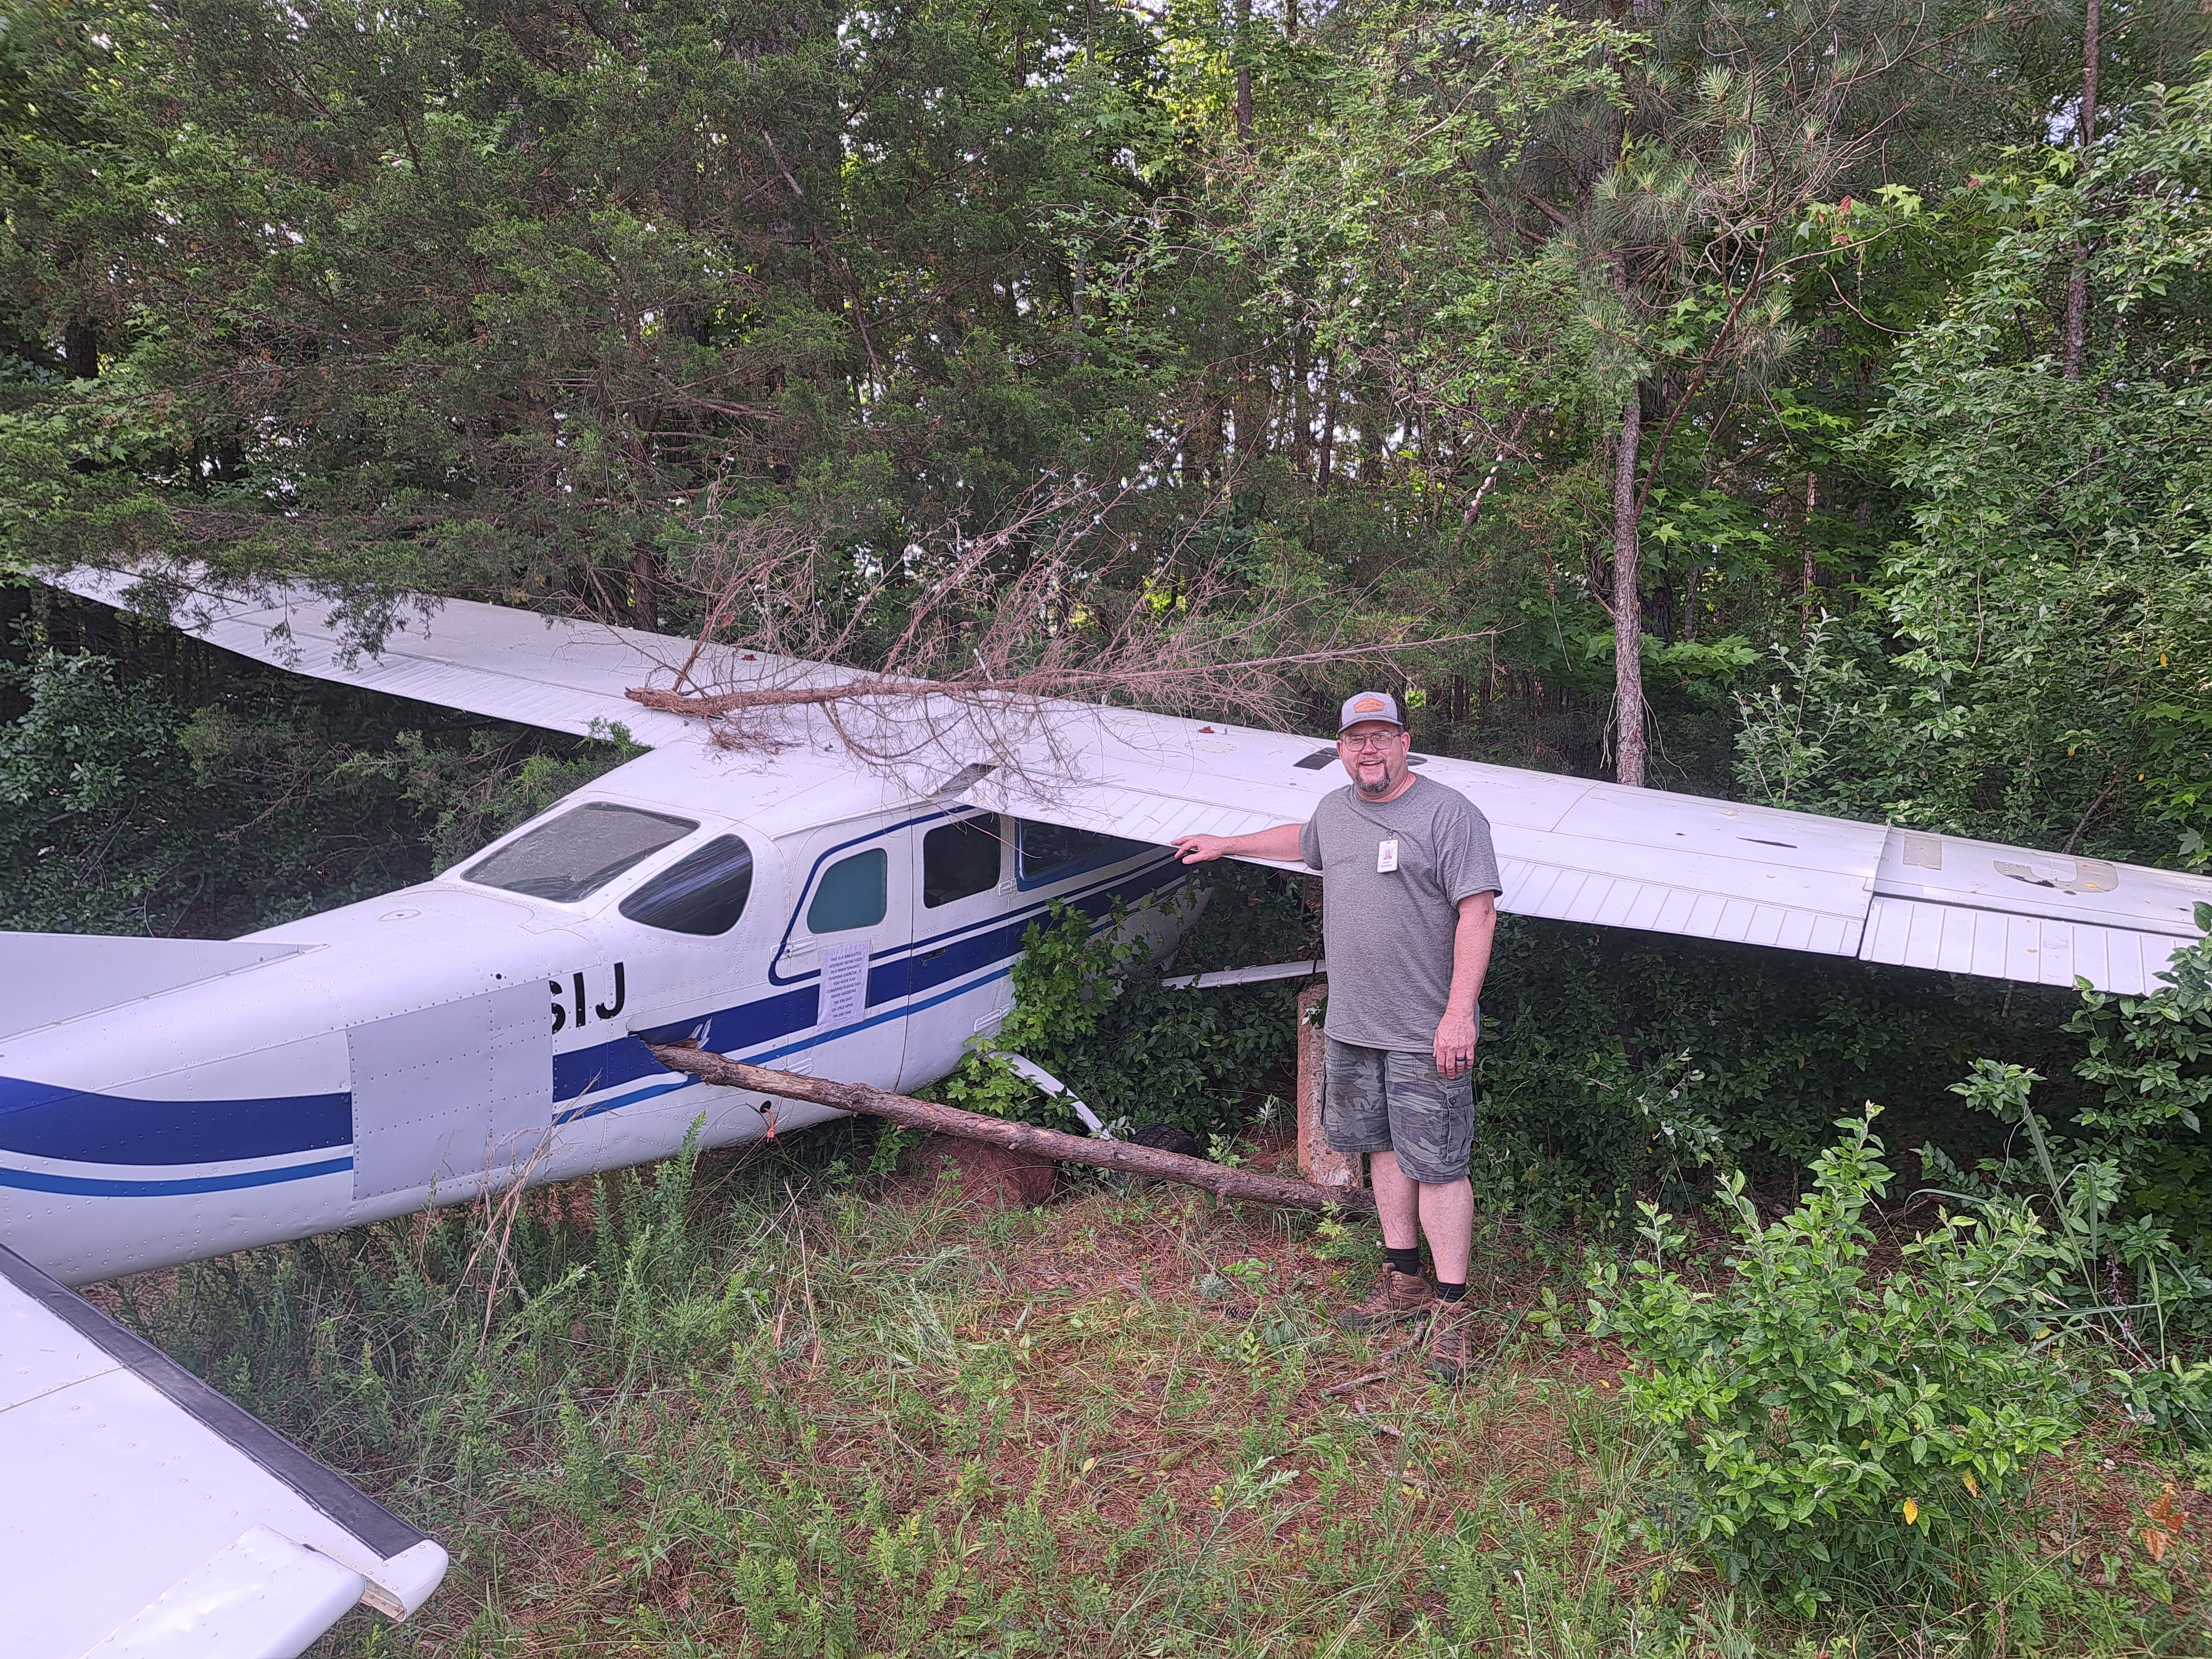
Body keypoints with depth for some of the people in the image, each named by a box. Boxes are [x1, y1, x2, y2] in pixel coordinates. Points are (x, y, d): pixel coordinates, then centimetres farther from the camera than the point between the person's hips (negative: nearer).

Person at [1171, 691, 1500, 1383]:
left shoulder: (1449, 814, -11)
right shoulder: (1335, 809, 12)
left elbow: (1477, 913, -16)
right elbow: (1304, 839, 36)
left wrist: (1459, 1014, -21)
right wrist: (1228, 844, 45)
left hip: (1427, 1032, -7)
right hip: (1352, 1024, 7)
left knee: (1437, 1164, -5)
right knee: (1385, 1147, 14)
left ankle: (1451, 1310, 5)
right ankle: (1403, 1284, 27)